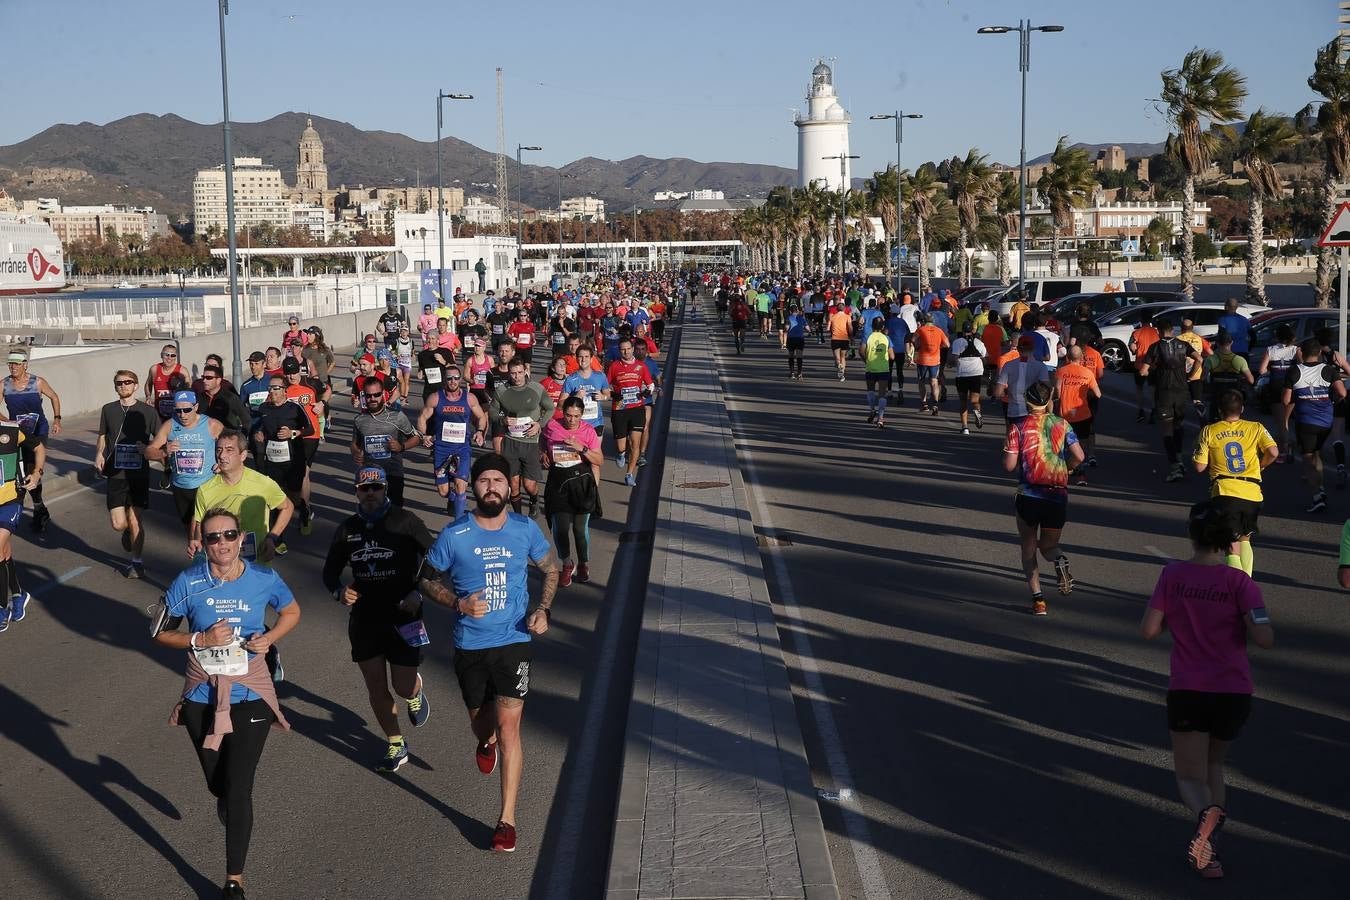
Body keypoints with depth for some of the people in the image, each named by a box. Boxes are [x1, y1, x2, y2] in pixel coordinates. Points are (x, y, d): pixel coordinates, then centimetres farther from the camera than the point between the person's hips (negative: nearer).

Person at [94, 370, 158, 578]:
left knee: (133, 520, -1)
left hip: (138, 473, -2)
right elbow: (102, 437, 17)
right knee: (118, 524, -3)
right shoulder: (108, 410, 7)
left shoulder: (147, 411, 0)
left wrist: (147, 449, -14)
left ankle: (137, 562, 15)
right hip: (115, 473, 2)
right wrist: (99, 455, -1)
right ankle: (129, 532, 33)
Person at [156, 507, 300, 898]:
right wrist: (201, 639, -21)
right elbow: (161, 633, -3)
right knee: (217, 784, 20)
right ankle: (226, 802, 60)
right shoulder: (188, 583, -12)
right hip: (202, 698, 1)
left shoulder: (264, 580, -10)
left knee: (238, 791, -6)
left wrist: (269, 638, -10)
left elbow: (292, 610, 9)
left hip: (250, 696, -1)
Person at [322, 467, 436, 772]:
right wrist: (339, 591, -7)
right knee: (376, 686, 5)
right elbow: (330, 570, 14)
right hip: (364, 617, 4)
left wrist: (418, 592, -15)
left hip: (402, 615, -4)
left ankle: (415, 694, 35)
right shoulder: (347, 529, 4)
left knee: (403, 687, -4)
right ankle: (396, 746, 23)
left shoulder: (404, 521, -8)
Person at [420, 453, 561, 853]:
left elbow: (551, 569, 12)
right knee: (480, 719, 19)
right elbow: (427, 580, 2)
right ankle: (486, 742, 59)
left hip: (513, 641, -1)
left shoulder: (525, 530, -5)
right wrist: (459, 603, -15)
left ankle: (507, 819, -3)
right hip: (470, 644, 1)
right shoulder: (454, 535, -9)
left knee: (508, 725, -10)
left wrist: (542, 610, -4)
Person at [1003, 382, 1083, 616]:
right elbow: (1078, 457, -3)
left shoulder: (1019, 428, -4)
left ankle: (1037, 597, 1)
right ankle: (1059, 560, -18)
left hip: (1028, 495, -2)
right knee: (1048, 545, 18)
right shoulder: (1062, 424, 3)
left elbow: (1009, 465, -8)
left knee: (1028, 548, 14)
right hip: (1058, 496, 2)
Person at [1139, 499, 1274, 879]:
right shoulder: (1239, 581, -8)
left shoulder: (1173, 575, -6)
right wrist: (1240, 625, 6)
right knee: (1213, 762, 26)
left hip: (1186, 691, -1)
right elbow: (1265, 639, -14)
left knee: (1190, 776, 8)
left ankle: (1205, 813, -28)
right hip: (1234, 693, 1)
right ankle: (1207, 844, 12)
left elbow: (1149, 630, -3)